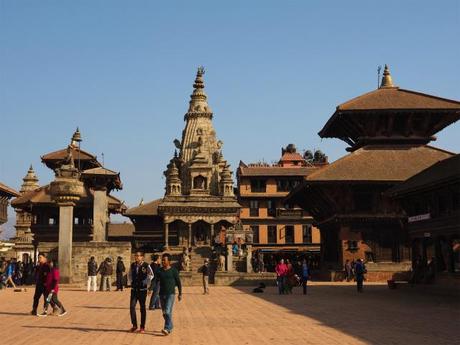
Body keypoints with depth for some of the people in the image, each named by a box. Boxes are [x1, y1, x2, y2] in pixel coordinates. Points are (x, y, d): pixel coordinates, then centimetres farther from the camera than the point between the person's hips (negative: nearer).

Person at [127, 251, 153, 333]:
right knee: (132, 306, -4)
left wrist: (146, 282, -10)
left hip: (142, 289, -4)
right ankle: (134, 325, 10)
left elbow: (151, 275, -5)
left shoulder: (146, 266, -9)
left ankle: (142, 327, 14)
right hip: (134, 289, 4)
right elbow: (129, 274, 22)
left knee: (142, 308, 5)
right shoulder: (132, 265, 6)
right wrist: (130, 282, 12)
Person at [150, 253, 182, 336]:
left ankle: (167, 329, -19)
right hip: (162, 294, 5)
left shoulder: (173, 271, -4)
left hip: (171, 294, -5)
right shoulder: (159, 271, 7)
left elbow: (178, 282, 1)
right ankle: (170, 327, 28)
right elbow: (156, 280, 0)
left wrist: (180, 294, 2)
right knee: (164, 313, 12)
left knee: (168, 311, -17)